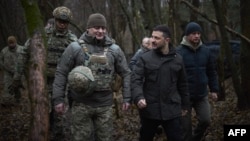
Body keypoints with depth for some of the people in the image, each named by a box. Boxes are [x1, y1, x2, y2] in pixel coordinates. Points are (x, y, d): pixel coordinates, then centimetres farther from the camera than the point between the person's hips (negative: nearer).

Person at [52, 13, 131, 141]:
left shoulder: (114, 49, 4)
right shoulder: (75, 47, -3)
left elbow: (126, 73, 9)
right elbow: (61, 73, -1)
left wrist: (127, 97, 3)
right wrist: (58, 98, -5)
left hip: (105, 105, 2)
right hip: (81, 104, -2)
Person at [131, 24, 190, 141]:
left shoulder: (177, 59, 5)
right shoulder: (145, 58, -2)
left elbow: (182, 84, 13)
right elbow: (135, 80, -9)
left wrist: (184, 105, 17)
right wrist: (138, 97, -26)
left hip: (172, 110, 1)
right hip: (149, 109, -1)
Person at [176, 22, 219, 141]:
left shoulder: (205, 51, 3)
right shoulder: (179, 52, -11)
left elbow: (211, 72, 11)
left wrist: (214, 89, 8)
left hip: (202, 95, 4)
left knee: (205, 120, -2)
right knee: (186, 126, 5)